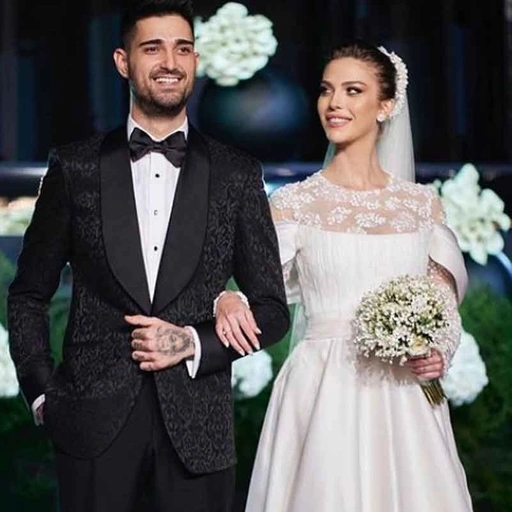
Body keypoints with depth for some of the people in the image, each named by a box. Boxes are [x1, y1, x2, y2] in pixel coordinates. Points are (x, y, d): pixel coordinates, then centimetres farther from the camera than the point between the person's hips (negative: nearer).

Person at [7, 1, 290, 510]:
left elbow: (272, 310, 7)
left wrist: (193, 342, -7)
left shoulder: (237, 175, 5)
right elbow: (28, 296, 10)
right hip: (93, 425, 0)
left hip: (197, 429, 1)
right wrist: (43, 393, 0)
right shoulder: (75, 167, 4)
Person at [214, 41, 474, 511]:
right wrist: (228, 302, -28)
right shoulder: (294, 203, 1)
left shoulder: (422, 203, 7)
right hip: (324, 396, -2)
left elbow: (446, 305, 13)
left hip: (406, 402, 2)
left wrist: (441, 354, -7)